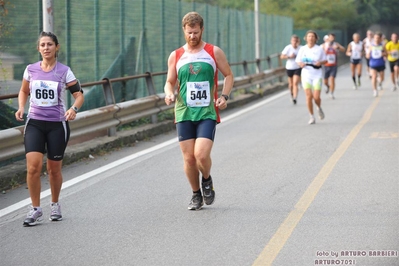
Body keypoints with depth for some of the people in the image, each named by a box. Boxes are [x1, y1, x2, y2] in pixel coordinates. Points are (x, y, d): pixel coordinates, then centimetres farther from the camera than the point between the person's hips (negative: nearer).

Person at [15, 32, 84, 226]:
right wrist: (21, 108, -1)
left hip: (57, 124, -1)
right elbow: (23, 91, 18)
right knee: (33, 166, -14)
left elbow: (79, 95, 0)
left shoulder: (64, 71, -4)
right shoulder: (31, 70, 3)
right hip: (34, 123, 1)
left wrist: (73, 109, -21)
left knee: (54, 169, 8)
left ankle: (55, 205, 31)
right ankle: (35, 210, -2)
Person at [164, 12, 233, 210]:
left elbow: (228, 75, 11)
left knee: (201, 154, -17)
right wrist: (169, 94, -8)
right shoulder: (176, 56, 8)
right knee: (188, 157, 2)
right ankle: (196, 195, 21)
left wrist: (224, 96, -5)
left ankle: (207, 181, 15)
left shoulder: (214, 52, 3)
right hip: (184, 113, 2)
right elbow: (170, 82, 15)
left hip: (207, 112, -2)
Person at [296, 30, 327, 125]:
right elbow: (298, 61, 9)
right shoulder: (302, 49, 3)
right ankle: (312, 117, 5)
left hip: (317, 75, -1)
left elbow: (325, 60, 8)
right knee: (309, 96, -7)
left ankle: (319, 108, 26)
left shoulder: (319, 49, 0)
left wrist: (320, 62, -14)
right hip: (306, 75, 1)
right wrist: (301, 64, -13)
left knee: (316, 97, -9)